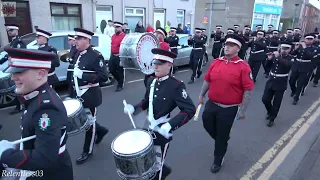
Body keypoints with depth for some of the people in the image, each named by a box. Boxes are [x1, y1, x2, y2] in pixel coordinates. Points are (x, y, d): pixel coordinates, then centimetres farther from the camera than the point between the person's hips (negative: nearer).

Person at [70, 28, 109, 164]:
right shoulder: (77, 54, 8)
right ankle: (101, 131, 43)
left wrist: (83, 75, -30)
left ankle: (87, 151, 25)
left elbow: (104, 76, -23)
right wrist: (72, 91, 14)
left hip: (90, 95, -8)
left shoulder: (96, 56, -17)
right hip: (78, 94, 8)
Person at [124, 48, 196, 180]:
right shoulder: (151, 81, 1)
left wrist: (170, 125, -32)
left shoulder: (176, 85, -19)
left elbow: (190, 110, -22)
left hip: (163, 131, -6)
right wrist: (133, 108, -1)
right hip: (149, 128, 6)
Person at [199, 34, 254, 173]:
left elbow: (248, 90, -14)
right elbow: (207, 80, 11)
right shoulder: (216, 62, 0)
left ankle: (218, 161, 35)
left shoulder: (243, 67, -15)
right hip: (211, 104, 5)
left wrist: (242, 110, -13)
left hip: (229, 109, -4)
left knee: (222, 137, 10)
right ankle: (222, 140, 50)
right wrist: (201, 95, 13)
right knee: (207, 125, 18)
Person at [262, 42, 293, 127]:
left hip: (280, 85, -3)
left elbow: (287, 65, -27)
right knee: (265, 99, 4)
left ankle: (272, 119, 19)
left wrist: (278, 57, -30)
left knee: (276, 103, 3)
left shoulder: (291, 58, -5)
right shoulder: (275, 55, 3)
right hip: (270, 82, 3)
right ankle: (270, 111, 33)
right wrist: (269, 59, -14)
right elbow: (267, 66, 4)